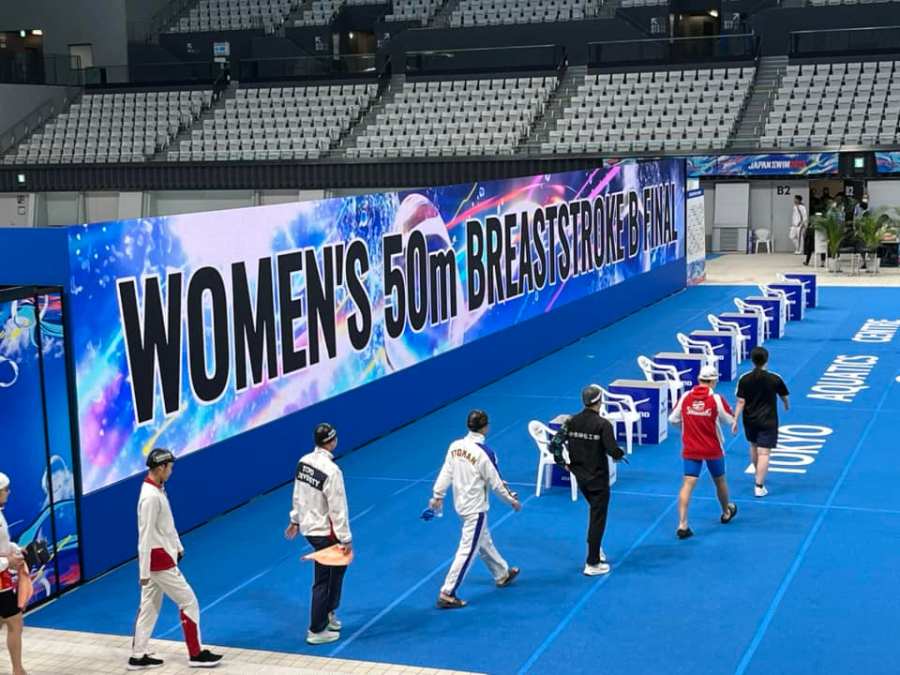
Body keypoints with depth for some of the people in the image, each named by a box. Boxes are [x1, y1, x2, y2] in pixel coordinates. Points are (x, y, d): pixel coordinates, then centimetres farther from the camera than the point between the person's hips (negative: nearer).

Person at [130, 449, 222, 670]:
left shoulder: (158, 490, 6)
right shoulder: (151, 497, -24)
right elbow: (145, 536, -22)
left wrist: (178, 547, 20)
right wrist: (144, 572, -20)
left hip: (160, 558, 9)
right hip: (158, 561, -9)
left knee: (149, 607, 14)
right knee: (188, 601, 0)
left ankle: (138, 656, 20)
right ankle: (196, 654, 10)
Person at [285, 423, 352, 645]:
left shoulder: (304, 462, -1)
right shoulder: (331, 470, -25)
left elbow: (298, 495, 11)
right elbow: (337, 508, -21)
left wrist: (295, 521, 24)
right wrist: (346, 539, -15)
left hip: (309, 527, 8)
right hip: (325, 532, -8)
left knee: (336, 569, 25)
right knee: (323, 580, 4)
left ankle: (328, 614, 37)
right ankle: (317, 631, 14)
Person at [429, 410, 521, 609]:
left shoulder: (455, 446, -6)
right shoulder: (484, 453, -24)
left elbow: (446, 472, -1)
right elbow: (495, 483, -16)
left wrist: (437, 495, 10)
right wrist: (512, 501, -1)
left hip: (461, 503, 8)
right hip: (476, 508, -8)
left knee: (484, 542, 25)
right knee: (467, 550, 0)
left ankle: (502, 574, 45)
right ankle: (446, 595, 1)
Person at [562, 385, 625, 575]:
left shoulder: (572, 422, -3)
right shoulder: (603, 424, -20)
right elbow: (613, 451, -23)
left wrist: (567, 463, 15)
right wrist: (620, 454, 0)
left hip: (580, 476, 6)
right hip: (597, 478, -6)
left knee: (596, 512, 28)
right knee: (598, 519, 3)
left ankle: (596, 548, 34)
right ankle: (592, 564, 6)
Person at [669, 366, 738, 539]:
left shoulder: (685, 397, -6)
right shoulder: (716, 399, -14)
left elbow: (673, 419, 2)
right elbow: (730, 420, -2)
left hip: (690, 450, 1)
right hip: (713, 450, -1)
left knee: (688, 484, -4)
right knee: (720, 481, 21)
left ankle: (682, 525, -16)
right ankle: (727, 512, 44)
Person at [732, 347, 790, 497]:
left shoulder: (744, 379, -9)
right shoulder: (775, 379, -11)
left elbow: (741, 402, -10)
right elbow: (784, 397, 5)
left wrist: (735, 420, -4)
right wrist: (787, 405, 27)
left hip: (750, 420, 3)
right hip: (768, 421, -3)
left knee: (754, 446, 25)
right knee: (763, 453, -4)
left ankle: (758, 473, 46)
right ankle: (759, 486, -9)